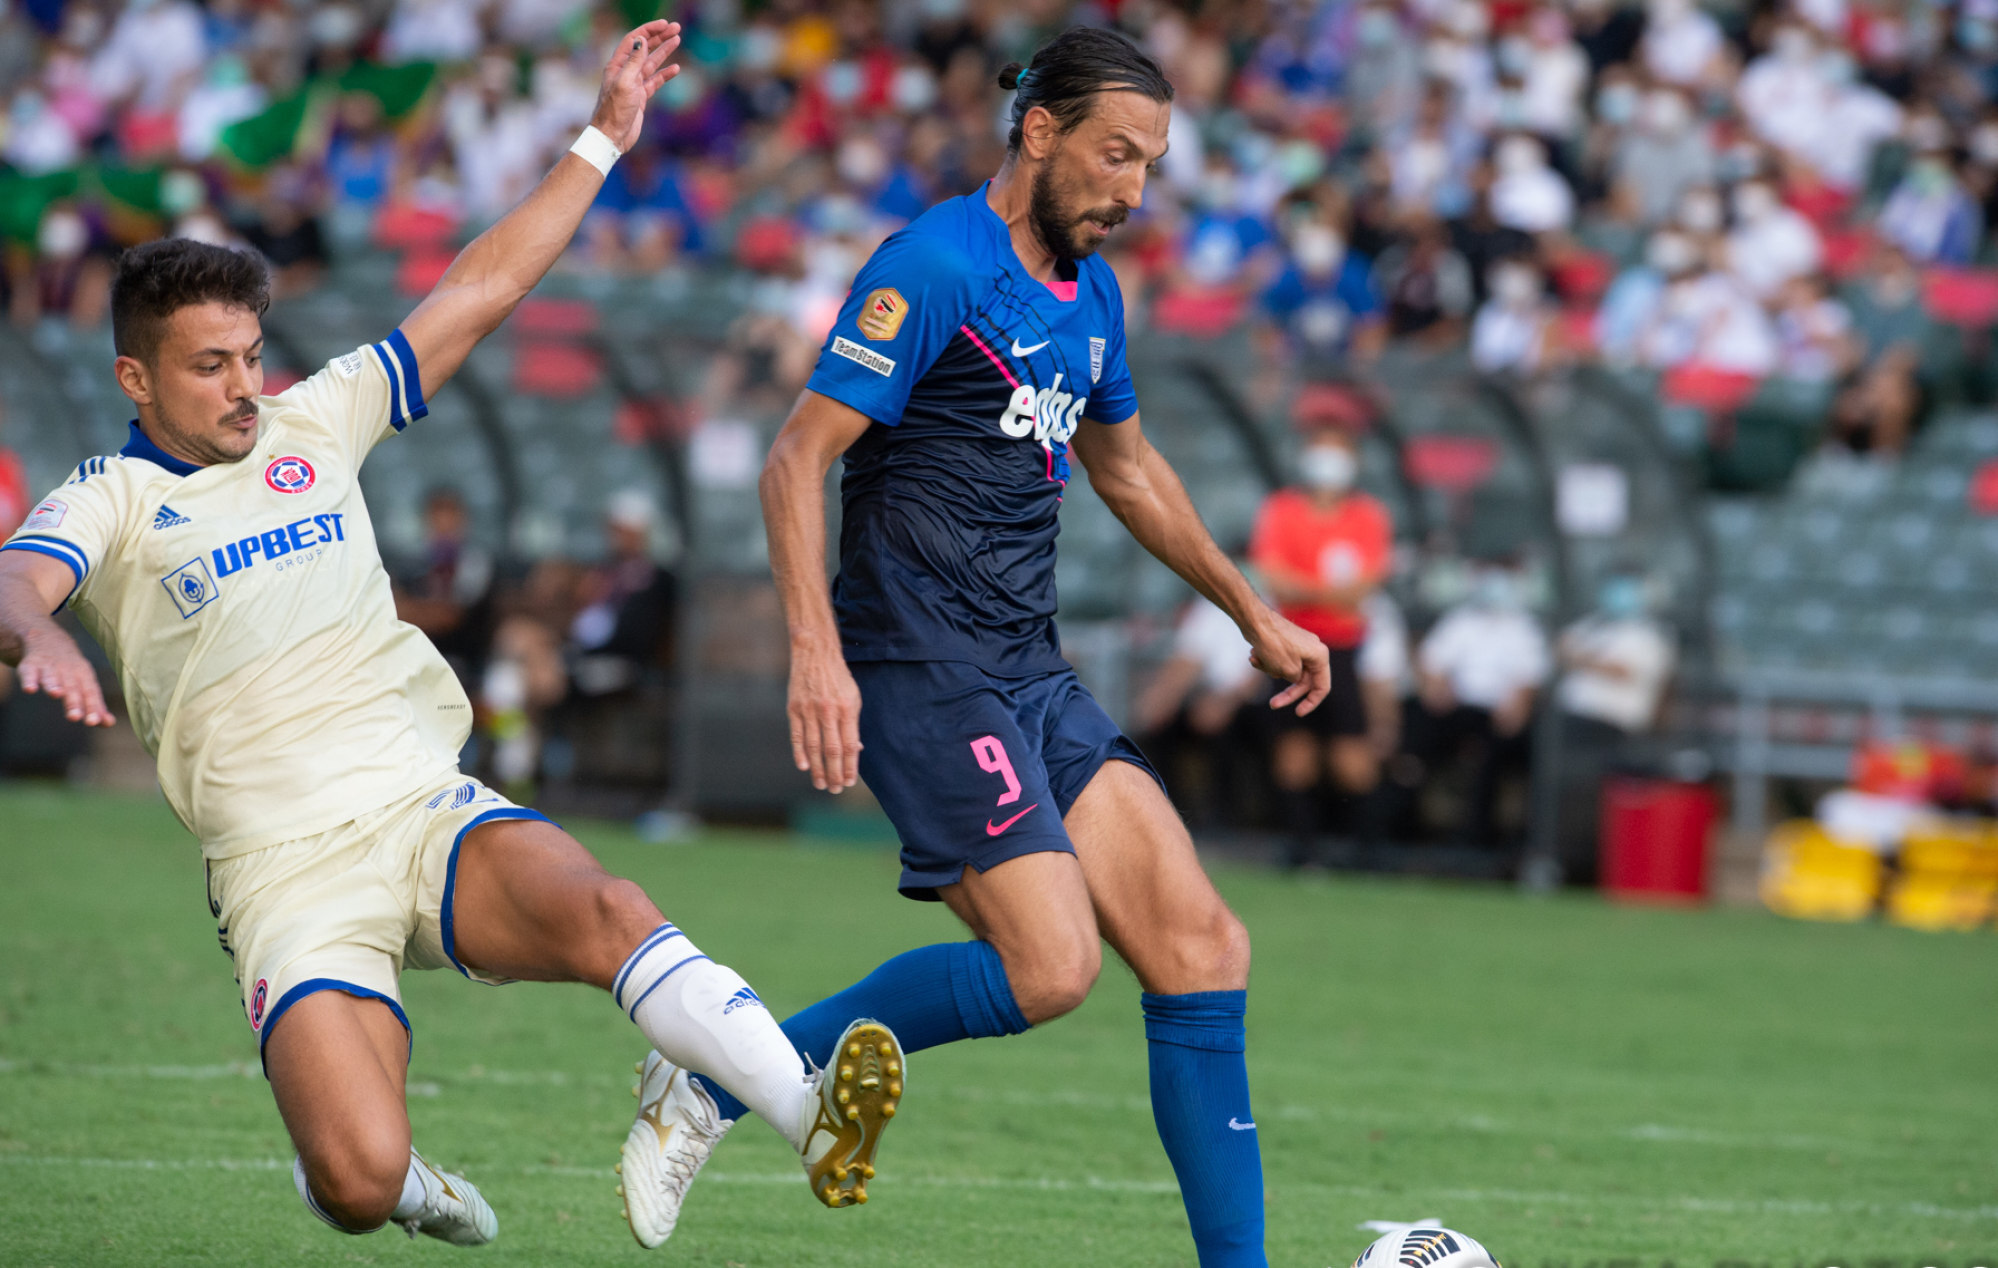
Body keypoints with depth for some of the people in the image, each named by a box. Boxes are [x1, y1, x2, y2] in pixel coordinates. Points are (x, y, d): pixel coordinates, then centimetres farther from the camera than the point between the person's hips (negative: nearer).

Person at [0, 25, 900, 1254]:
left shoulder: (312, 423, 16)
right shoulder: (109, 504, 3)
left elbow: (483, 289, 19)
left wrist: (606, 135, 15)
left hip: (432, 815, 3)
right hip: (291, 875, -3)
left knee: (600, 911, -31)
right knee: (359, 1182, -21)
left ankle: (810, 1114, -39)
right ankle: (400, 1187, 15)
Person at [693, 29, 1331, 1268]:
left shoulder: (1089, 291, 15)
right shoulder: (937, 268, -12)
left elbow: (1127, 468, 32)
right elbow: (799, 458, -15)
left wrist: (1254, 615, 35)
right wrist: (817, 651, -26)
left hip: (1033, 677, 8)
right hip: (925, 675, -8)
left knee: (1201, 948, -3)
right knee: (1049, 967, -19)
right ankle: (718, 1080, -7)